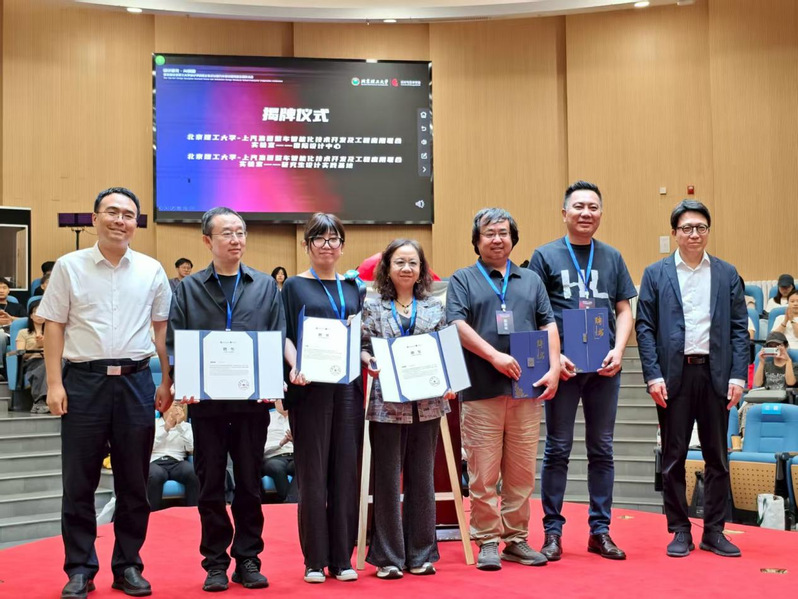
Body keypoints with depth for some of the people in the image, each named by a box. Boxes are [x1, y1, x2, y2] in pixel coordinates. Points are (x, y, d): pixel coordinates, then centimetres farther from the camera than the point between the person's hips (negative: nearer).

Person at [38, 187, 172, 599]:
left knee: (134, 482, 8)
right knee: (79, 482, 4)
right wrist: (54, 384, -4)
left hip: (136, 382, 2)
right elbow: (53, 327, 2)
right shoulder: (69, 267, 2)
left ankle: (128, 566, 20)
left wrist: (166, 382, 5)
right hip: (83, 381, -1)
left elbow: (162, 328, 10)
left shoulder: (151, 270, 6)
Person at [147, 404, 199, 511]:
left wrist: (180, 425, -4)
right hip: (155, 462, -2)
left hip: (177, 463, 2)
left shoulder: (186, 426, 19)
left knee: (194, 473, -34)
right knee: (156, 476, -39)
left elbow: (191, 448, 1)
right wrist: (165, 428, -9)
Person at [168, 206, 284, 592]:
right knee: (210, 484, 6)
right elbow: (174, 342, 1)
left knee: (250, 482, 7)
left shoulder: (266, 286, 8)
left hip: (252, 400, 1)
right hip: (206, 401, 0)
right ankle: (215, 562, 16)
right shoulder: (188, 288, 6)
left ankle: (248, 558, 18)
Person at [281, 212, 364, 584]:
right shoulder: (294, 286, 6)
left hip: (348, 386, 3)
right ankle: (314, 560, 8)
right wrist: (295, 367, -18)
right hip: (310, 386, -3)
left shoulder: (353, 287, 15)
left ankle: (342, 558, 12)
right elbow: (285, 335, -1)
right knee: (312, 472, 0)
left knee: (346, 470, 4)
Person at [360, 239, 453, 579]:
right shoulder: (372, 307, 3)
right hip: (387, 403, -2)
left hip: (427, 402, 2)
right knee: (388, 479, 3)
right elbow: (361, 347, -1)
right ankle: (389, 556, 12)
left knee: (422, 478, 9)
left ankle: (421, 553, 19)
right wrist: (371, 364, -20)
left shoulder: (435, 308, 8)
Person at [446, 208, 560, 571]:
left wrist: (554, 368, -2)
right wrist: (494, 356, -16)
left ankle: (516, 540, 17)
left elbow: (548, 325, 13)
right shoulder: (463, 280, 7)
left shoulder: (531, 281, 18)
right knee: (483, 474, -1)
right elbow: (457, 324, -6)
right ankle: (487, 542, 9)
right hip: (481, 391, -3)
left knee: (522, 473, 6)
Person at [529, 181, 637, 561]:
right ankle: (552, 531, 11)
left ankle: (600, 530, 18)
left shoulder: (612, 258, 11)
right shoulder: (546, 256, 2)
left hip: (604, 368, 3)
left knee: (602, 450, 9)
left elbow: (624, 310, 11)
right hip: (564, 367, -3)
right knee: (557, 449, 3)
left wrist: (618, 351, -5)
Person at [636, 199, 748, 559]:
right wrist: (653, 376, -9)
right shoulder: (655, 274, 4)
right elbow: (645, 327, 0)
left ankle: (714, 531, 18)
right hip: (674, 375, -1)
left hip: (715, 373, 2)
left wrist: (738, 376, -4)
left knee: (717, 456, 7)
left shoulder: (727, 274, 8)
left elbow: (739, 327, 5)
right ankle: (680, 531, 14)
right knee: (674, 457, 4)